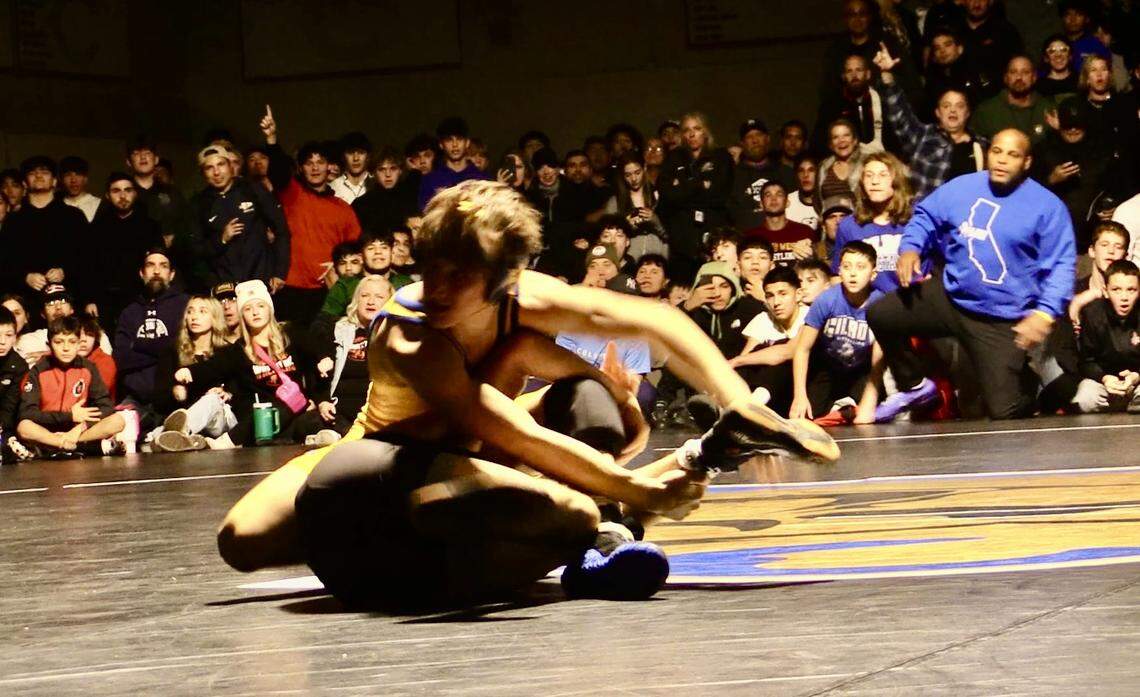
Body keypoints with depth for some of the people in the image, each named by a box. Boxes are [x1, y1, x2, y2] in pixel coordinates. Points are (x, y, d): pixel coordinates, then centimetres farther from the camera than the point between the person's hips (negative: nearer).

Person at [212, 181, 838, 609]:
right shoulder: (409, 340, -38)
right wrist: (637, 489, -46)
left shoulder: (520, 299, -24)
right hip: (393, 458, -1)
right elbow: (521, 440, -43)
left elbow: (657, 322, -18)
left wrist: (744, 410, -28)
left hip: (476, 467, 1)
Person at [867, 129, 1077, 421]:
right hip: (948, 298, 4)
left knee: (1004, 412, -9)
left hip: (1001, 322, -4)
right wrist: (910, 248, -6)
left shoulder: (1047, 207, -9)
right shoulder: (961, 188, 2)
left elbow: (1061, 266, -10)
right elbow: (925, 217, 16)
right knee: (880, 315, -8)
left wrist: (1045, 313, -24)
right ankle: (915, 387, 14)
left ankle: (1032, 385, 31)